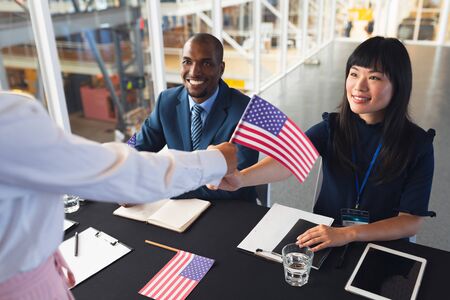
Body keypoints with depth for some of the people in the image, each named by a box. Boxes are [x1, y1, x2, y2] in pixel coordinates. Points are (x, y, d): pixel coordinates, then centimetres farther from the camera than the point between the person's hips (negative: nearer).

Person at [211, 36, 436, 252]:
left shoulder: (417, 144, -9)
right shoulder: (332, 127, -6)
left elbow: (411, 221, -10)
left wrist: (348, 234, -25)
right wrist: (241, 177, -44)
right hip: (323, 237, 1)